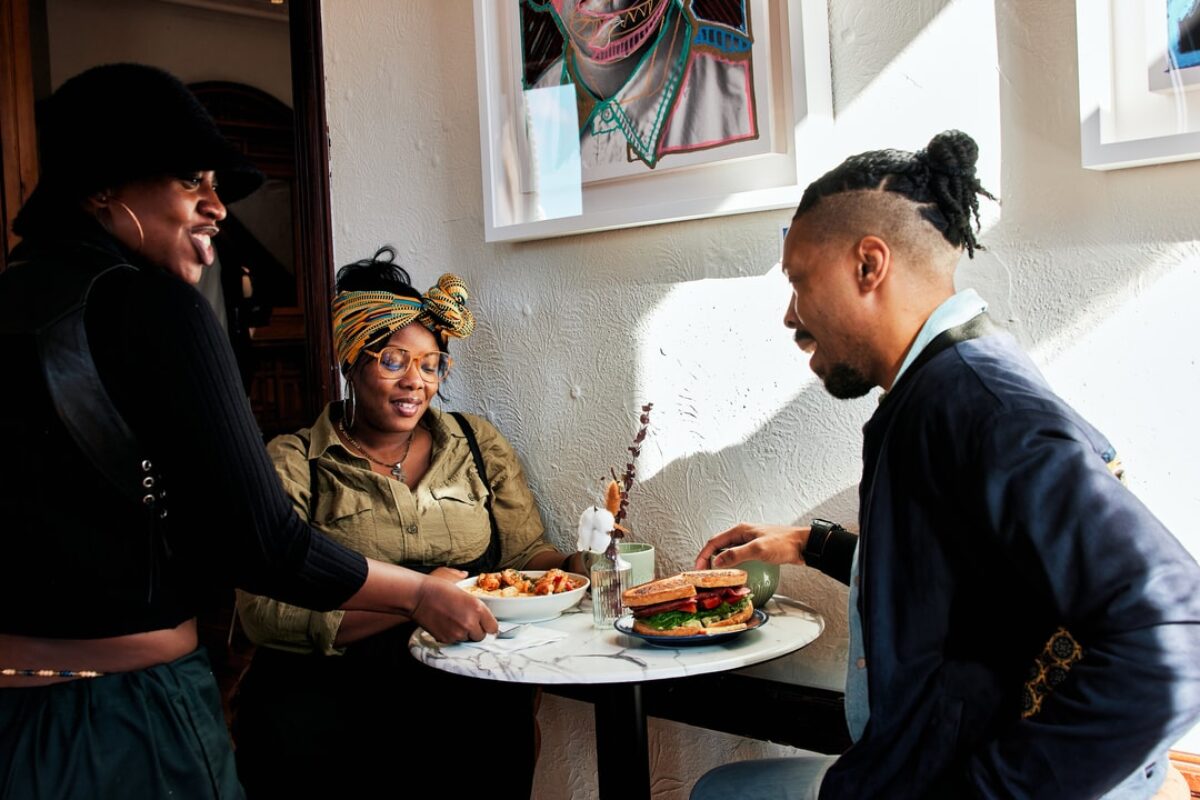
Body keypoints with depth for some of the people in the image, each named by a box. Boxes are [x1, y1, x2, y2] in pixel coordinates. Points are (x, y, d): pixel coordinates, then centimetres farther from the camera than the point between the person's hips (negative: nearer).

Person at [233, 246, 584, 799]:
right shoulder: (292, 463, 3)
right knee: (291, 743, -32)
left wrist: (575, 567, -9)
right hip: (329, 684, -2)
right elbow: (266, 612, -8)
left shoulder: (477, 444, 15)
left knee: (497, 732, -29)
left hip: (462, 678, 2)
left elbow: (525, 554, 14)